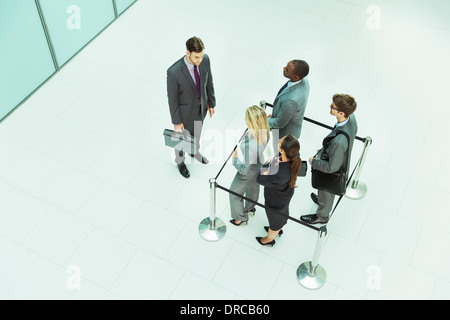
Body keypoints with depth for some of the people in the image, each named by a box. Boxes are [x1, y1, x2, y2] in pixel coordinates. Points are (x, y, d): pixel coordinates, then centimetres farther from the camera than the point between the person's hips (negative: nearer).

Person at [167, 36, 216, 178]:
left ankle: (194, 151, 65)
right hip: (185, 112, -5)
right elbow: (172, 99, -23)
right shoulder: (174, 72, -37)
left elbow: (209, 81, -3)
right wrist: (176, 122, -13)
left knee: (197, 132, 33)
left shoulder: (205, 59, -22)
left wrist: (211, 103, 8)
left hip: (201, 107, 5)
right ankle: (180, 161, 55)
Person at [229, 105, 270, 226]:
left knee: (235, 193, 22)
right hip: (258, 164, 7)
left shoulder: (250, 145, -48)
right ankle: (250, 207, 65)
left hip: (247, 173, -7)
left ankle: (240, 218, 46)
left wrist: (235, 159, -18)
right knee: (253, 186, 35)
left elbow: (245, 170, -34)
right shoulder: (265, 132, -25)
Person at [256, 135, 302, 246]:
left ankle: (269, 239, 58)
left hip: (275, 201, -6)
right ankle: (279, 229, 69)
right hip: (285, 195, 6)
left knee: (275, 219, 26)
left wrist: (269, 167, -25)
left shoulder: (279, 175, -49)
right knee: (283, 212, 36)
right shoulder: (294, 157, -28)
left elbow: (260, 179, -30)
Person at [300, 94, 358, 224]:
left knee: (326, 194, 25)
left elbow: (332, 167, -34)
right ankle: (322, 200, 69)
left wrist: (313, 162, -16)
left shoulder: (339, 141, -48)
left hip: (332, 174, -7)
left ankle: (322, 216, 56)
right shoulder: (351, 118, -23)